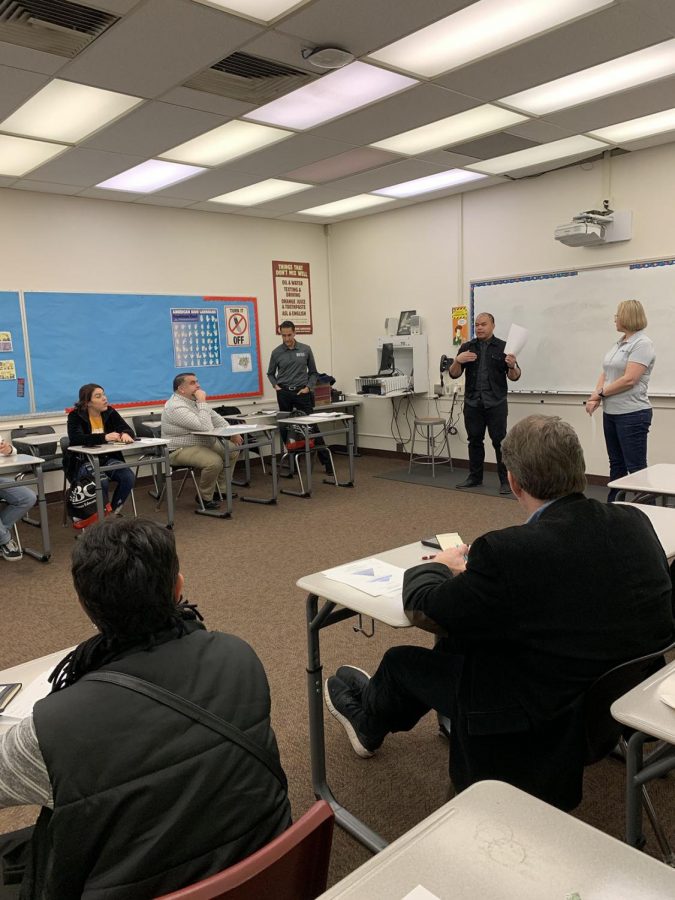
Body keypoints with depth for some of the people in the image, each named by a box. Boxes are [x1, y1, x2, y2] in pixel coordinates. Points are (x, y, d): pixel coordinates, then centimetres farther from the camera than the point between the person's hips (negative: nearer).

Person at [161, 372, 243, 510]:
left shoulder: (195, 401, 7)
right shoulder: (176, 407, -25)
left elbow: (215, 418, 14)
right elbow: (206, 427, -33)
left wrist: (232, 432, 2)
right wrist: (202, 401, -26)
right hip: (181, 450, -10)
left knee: (233, 449, 7)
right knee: (214, 461, -31)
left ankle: (221, 490, 14)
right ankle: (205, 497, -8)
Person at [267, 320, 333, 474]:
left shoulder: (306, 349, 2)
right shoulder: (276, 352, 3)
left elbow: (313, 372, 8)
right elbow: (270, 373, 14)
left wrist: (308, 387, -6)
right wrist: (275, 386, -3)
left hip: (302, 393, -1)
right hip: (284, 394, 1)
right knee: (286, 428, 6)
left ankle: (327, 462, -2)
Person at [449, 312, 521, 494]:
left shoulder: (503, 347, 1)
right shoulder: (467, 347, 8)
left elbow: (514, 377, -1)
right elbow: (454, 374, 4)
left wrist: (512, 366, -23)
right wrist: (457, 360, -15)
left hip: (496, 403, -3)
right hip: (472, 403, 3)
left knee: (500, 441, -2)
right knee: (475, 441, 10)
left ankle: (505, 480, 4)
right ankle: (475, 477, 22)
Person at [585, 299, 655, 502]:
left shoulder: (642, 344, -12)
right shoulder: (618, 344, 14)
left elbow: (629, 380, -20)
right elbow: (605, 374, 11)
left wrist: (600, 393, -9)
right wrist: (595, 398, -5)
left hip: (632, 414, -9)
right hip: (611, 412, 9)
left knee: (636, 466, -4)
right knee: (616, 463, 15)